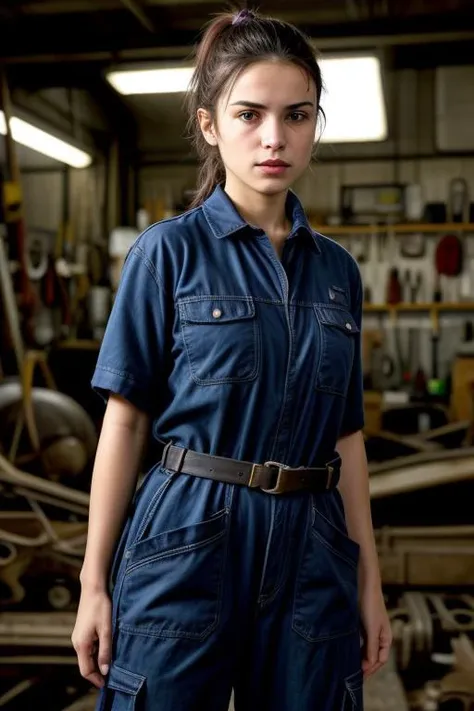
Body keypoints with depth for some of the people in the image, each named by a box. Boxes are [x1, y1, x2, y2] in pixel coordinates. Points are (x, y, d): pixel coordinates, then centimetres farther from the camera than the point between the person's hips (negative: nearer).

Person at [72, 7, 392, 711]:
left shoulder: (337, 270, 8)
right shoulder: (169, 251, -4)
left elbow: (346, 435, 11)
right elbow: (126, 420, -4)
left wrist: (369, 581, 10)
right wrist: (94, 582, -4)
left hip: (309, 554, 4)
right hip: (184, 545, -3)